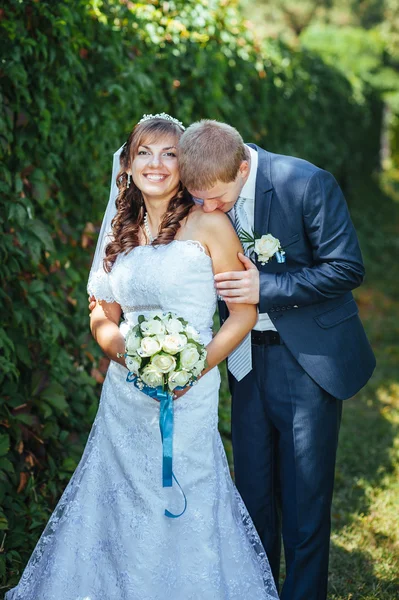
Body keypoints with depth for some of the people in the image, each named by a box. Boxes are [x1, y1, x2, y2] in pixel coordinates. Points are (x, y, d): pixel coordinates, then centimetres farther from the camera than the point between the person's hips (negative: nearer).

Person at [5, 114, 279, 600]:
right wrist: (120, 345, -8)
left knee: (182, 513, 3)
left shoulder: (208, 224, -6)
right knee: (121, 504, 13)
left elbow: (244, 311, -6)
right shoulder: (122, 231, 10)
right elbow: (103, 313, 14)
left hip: (188, 397, -4)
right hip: (124, 395, 5)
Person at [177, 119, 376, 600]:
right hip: (247, 358, 5)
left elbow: (348, 268, -16)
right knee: (252, 489, 14)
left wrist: (265, 288, -23)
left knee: (304, 495, 3)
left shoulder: (307, 184, -20)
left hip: (309, 358, -4)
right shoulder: (205, 200, -5)